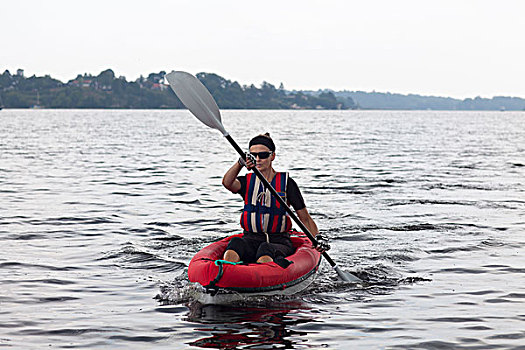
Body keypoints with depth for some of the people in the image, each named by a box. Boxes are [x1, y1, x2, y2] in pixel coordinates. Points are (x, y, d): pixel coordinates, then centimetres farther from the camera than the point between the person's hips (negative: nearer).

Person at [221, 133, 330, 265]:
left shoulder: (286, 183, 4)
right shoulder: (247, 182, 10)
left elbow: (305, 218, 5)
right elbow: (227, 183, -15)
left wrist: (318, 238, -13)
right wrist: (241, 162, -32)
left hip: (279, 242, -2)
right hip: (251, 240, 2)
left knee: (265, 250, -37)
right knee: (235, 243, -33)